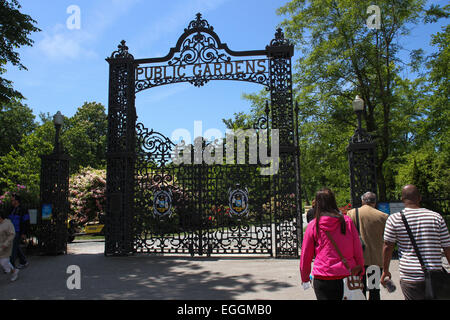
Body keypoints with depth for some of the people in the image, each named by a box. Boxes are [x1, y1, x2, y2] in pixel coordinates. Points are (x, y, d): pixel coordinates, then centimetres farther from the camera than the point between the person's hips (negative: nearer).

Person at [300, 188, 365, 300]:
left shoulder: (313, 225, -4)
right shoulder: (347, 221, 0)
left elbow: (305, 256, 2)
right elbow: (358, 250, 5)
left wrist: (305, 278, 15)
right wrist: (359, 270, 18)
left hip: (323, 279, -2)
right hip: (348, 276, 2)